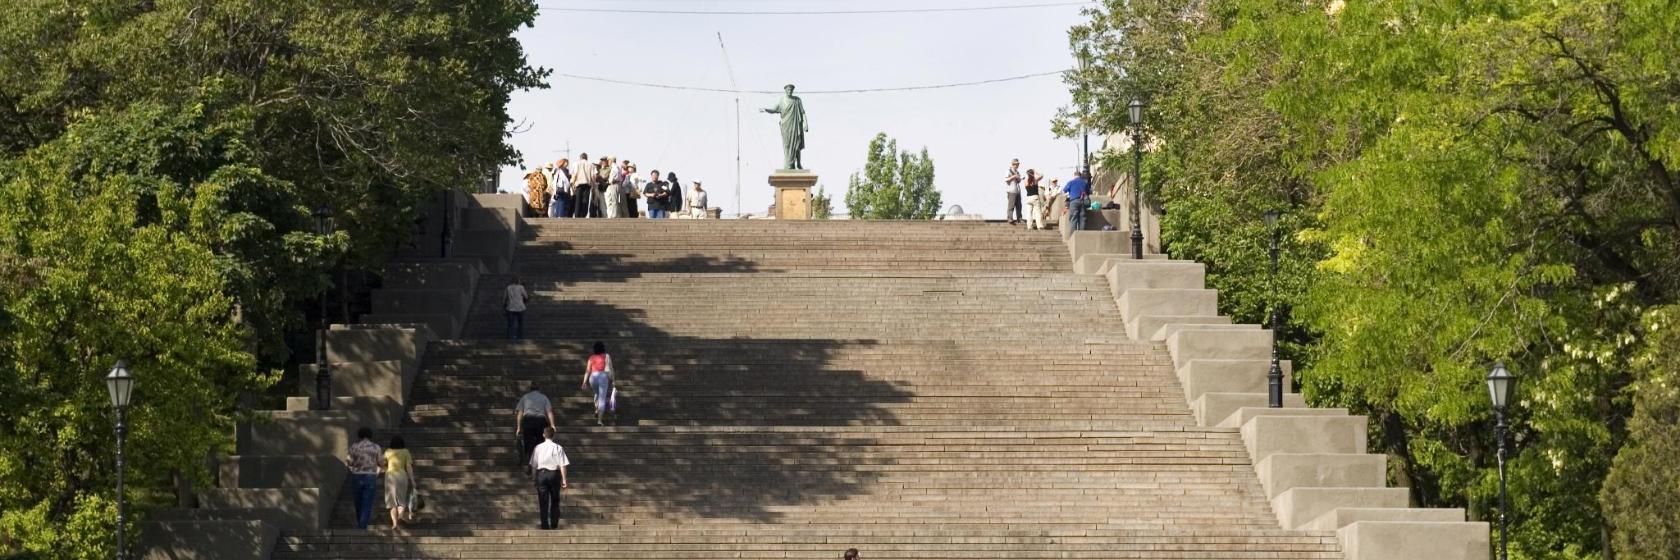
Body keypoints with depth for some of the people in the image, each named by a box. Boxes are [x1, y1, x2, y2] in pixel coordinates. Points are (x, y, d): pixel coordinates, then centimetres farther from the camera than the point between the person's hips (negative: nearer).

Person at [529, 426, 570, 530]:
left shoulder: (538, 448, 1)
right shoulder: (558, 448, -4)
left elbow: (533, 465, 4)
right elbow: (562, 465, -7)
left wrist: (534, 477, 14)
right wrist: (564, 479, -3)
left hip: (541, 474, 0)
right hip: (554, 474, 0)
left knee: (543, 502, 4)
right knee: (555, 501, 14)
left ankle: (545, 525, 2)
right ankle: (554, 524, 16)